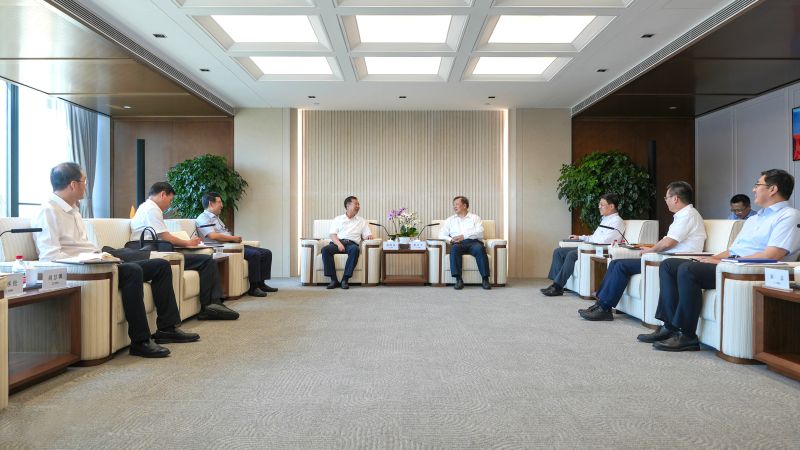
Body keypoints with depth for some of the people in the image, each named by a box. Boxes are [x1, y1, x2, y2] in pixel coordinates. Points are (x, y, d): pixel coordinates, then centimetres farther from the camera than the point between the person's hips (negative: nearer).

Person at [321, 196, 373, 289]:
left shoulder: (362, 221, 24)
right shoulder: (338, 219, 20)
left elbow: (367, 235, 16)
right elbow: (332, 234, 8)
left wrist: (369, 236, -11)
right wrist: (339, 244, -12)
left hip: (352, 243, 0)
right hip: (337, 242, 0)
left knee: (355, 249, -37)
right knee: (325, 249, -32)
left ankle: (345, 279, -34)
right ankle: (334, 279, -29)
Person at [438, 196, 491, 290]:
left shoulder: (475, 218, 19)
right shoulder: (450, 220, 25)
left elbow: (480, 233, 2)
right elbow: (441, 235, 14)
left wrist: (464, 236, -13)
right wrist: (450, 240, -8)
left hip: (473, 242, -1)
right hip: (458, 244, 1)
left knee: (480, 248, -35)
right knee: (454, 248, -35)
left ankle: (485, 279, -34)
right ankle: (458, 279, -38)